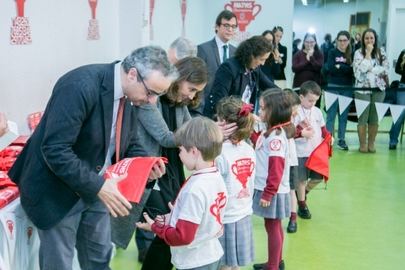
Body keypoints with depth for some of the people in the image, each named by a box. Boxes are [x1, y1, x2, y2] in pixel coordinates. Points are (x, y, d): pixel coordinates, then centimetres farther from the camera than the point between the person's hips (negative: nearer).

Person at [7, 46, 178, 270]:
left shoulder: (128, 95, -4)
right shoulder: (81, 85, -29)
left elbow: (129, 144, 9)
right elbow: (55, 150, -33)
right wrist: (98, 186, -35)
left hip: (95, 186, 8)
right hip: (58, 190, -7)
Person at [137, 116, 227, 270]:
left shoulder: (195, 189, -26)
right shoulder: (217, 178, -1)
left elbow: (182, 236, -23)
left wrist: (155, 227, -10)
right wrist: (176, 217, 5)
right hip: (211, 255, 8)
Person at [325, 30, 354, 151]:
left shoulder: (352, 54, 6)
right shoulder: (332, 52, 2)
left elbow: (353, 70, -4)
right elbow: (330, 69, -11)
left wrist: (339, 67, -11)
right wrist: (346, 69, -13)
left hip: (347, 88, 2)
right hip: (333, 87, -2)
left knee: (344, 114, 6)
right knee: (331, 113, -1)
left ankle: (341, 139, 13)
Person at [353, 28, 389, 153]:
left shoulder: (381, 52, 6)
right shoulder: (358, 53, -1)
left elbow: (385, 69, -2)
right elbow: (362, 69, -16)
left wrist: (370, 70, -9)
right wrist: (368, 53, -12)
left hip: (378, 89, 2)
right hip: (362, 89, -2)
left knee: (375, 117, 6)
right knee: (363, 117, 0)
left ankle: (371, 143, 16)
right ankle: (362, 144, 10)